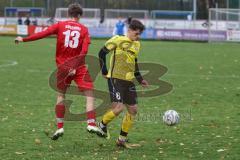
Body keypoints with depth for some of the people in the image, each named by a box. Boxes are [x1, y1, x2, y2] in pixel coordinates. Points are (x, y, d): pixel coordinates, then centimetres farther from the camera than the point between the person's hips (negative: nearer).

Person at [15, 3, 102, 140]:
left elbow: (43, 34, -8)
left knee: (61, 95, 16)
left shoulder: (60, 25, 2)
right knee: (90, 94, 0)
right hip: (79, 67, -2)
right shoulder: (84, 29, 1)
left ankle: (60, 127, 11)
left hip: (62, 66, 2)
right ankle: (91, 124, -15)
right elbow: (84, 51, -11)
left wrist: (24, 39, -5)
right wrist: (75, 67, -12)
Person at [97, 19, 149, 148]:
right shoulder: (118, 40, -8)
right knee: (118, 107, -18)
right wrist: (104, 72, -6)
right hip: (116, 79, -8)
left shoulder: (136, 44, 15)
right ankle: (102, 126, 9)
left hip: (129, 81, 8)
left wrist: (140, 79, 22)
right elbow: (102, 53, -5)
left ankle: (122, 139, 15)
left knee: (133, 109, 4)